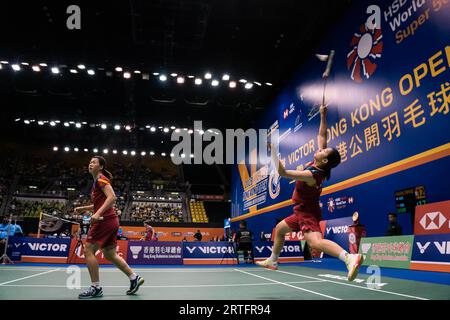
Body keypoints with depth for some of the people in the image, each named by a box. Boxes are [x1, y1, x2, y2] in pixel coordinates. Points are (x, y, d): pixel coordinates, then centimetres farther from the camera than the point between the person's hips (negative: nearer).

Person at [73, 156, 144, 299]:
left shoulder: (101, 179, -7)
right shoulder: (97, 181, 21)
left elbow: (112, 197, -22)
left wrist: (98, 214, -29)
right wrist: (83, 208, 22)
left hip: (104, 220, -10)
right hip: (110, 221, 10)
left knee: (88, 251, -4)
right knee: (110, 255, 12)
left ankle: (96, 288, 2)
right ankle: (134, 277, 15)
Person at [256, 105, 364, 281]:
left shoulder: (313, 174, -27)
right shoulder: (317, 163, -4)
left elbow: (283, 172, -31)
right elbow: (322, 136, 6)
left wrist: (273, 151, -29)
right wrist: (323, 116, 2)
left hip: (308, 213, -9)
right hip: (303, 211, 9)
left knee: (315, 241, -32)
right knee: (279, 229, 23)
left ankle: (349, 257, -46)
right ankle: (272, 261, 38)